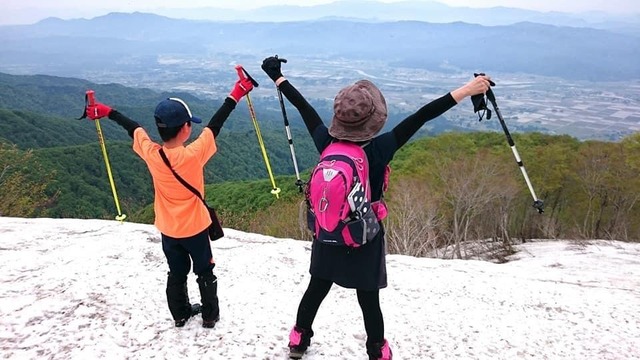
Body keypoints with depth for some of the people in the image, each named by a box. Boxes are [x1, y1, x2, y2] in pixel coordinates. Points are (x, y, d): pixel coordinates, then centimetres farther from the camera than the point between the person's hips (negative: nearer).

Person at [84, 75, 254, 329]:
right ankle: (210, 316, 27)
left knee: (176, 273, 21)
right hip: (195, 227, -3)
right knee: (205, 272, 16)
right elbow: (214, 125, -21)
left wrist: (107, 112, 13)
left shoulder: (150, 154, -18)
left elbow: (133, 128, -1)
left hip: (167, 229, 4)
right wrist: (234, 97, -11)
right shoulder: (193, 155, -29)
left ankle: (180, 315, 35)